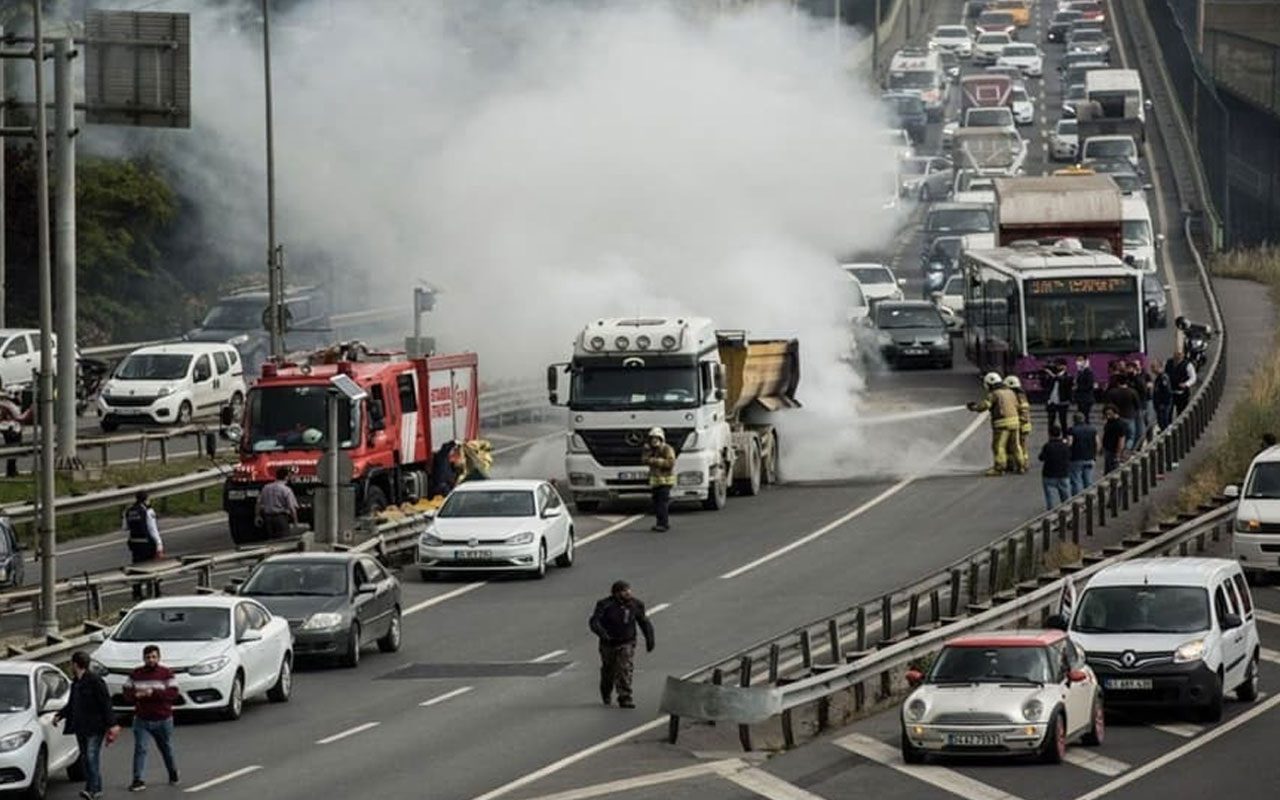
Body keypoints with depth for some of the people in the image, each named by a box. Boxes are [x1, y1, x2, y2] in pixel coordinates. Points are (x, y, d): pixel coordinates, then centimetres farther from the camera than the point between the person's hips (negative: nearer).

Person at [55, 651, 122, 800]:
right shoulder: (76, 682, 14)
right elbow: (71, 704, 25)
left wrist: (111, 725, -17)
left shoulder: (95, 680, -13)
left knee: (92, 756, -14)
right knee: (84, 758, 9)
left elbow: (106, 703, -14)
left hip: (94, 727, -9)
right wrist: (59, 716, 13)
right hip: (80, 727, 9)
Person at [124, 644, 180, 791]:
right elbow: (127, 694, 3)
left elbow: (173, 694, -14)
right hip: (141, 720, 1)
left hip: (163, 720, -1)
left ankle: (173, 775, 35)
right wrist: (136, 695, -21)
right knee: (140, 749, -10)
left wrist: (153, 693, -25)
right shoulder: (135, 675, 3)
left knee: (167, 749, 14)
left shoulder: (166, 673, -4)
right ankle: (139, 780, -11)